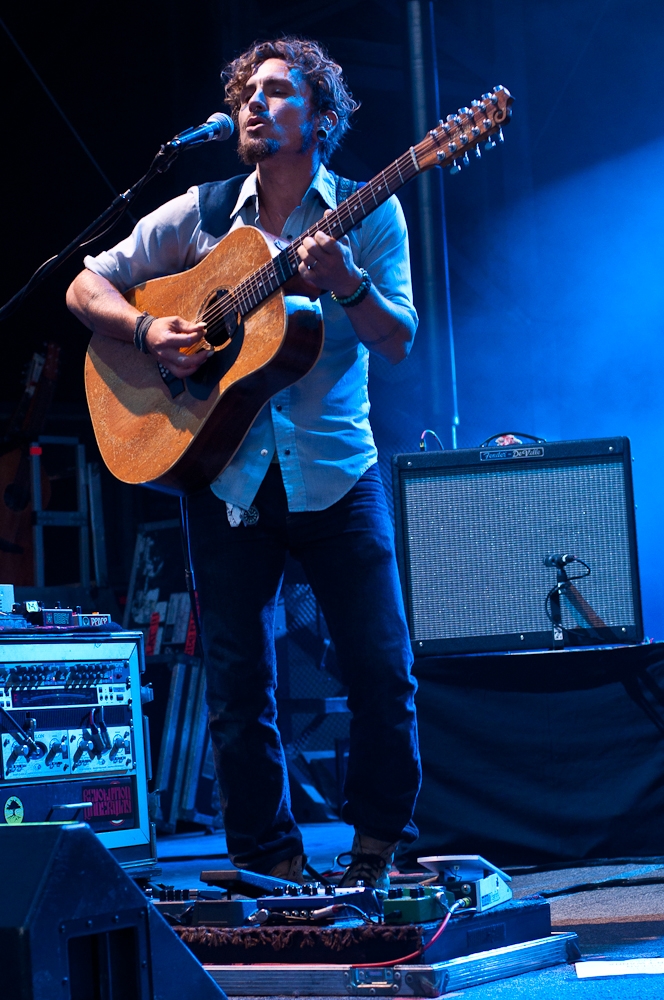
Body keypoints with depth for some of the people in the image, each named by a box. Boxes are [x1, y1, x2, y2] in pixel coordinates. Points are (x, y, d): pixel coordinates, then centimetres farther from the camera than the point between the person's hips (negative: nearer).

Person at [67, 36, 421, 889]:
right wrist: (147, 331, -10)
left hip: (335, 473, -1)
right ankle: (275, 871, 15)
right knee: (238, 687, 3)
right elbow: (86, 286, 9)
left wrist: (347, 283, -23)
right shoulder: (201, 215, 6)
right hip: (225, 474, 1)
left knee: (383, 672, -4)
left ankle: (376, 858, 14)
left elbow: (398, 344, -5)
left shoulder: (369, 216, 3)